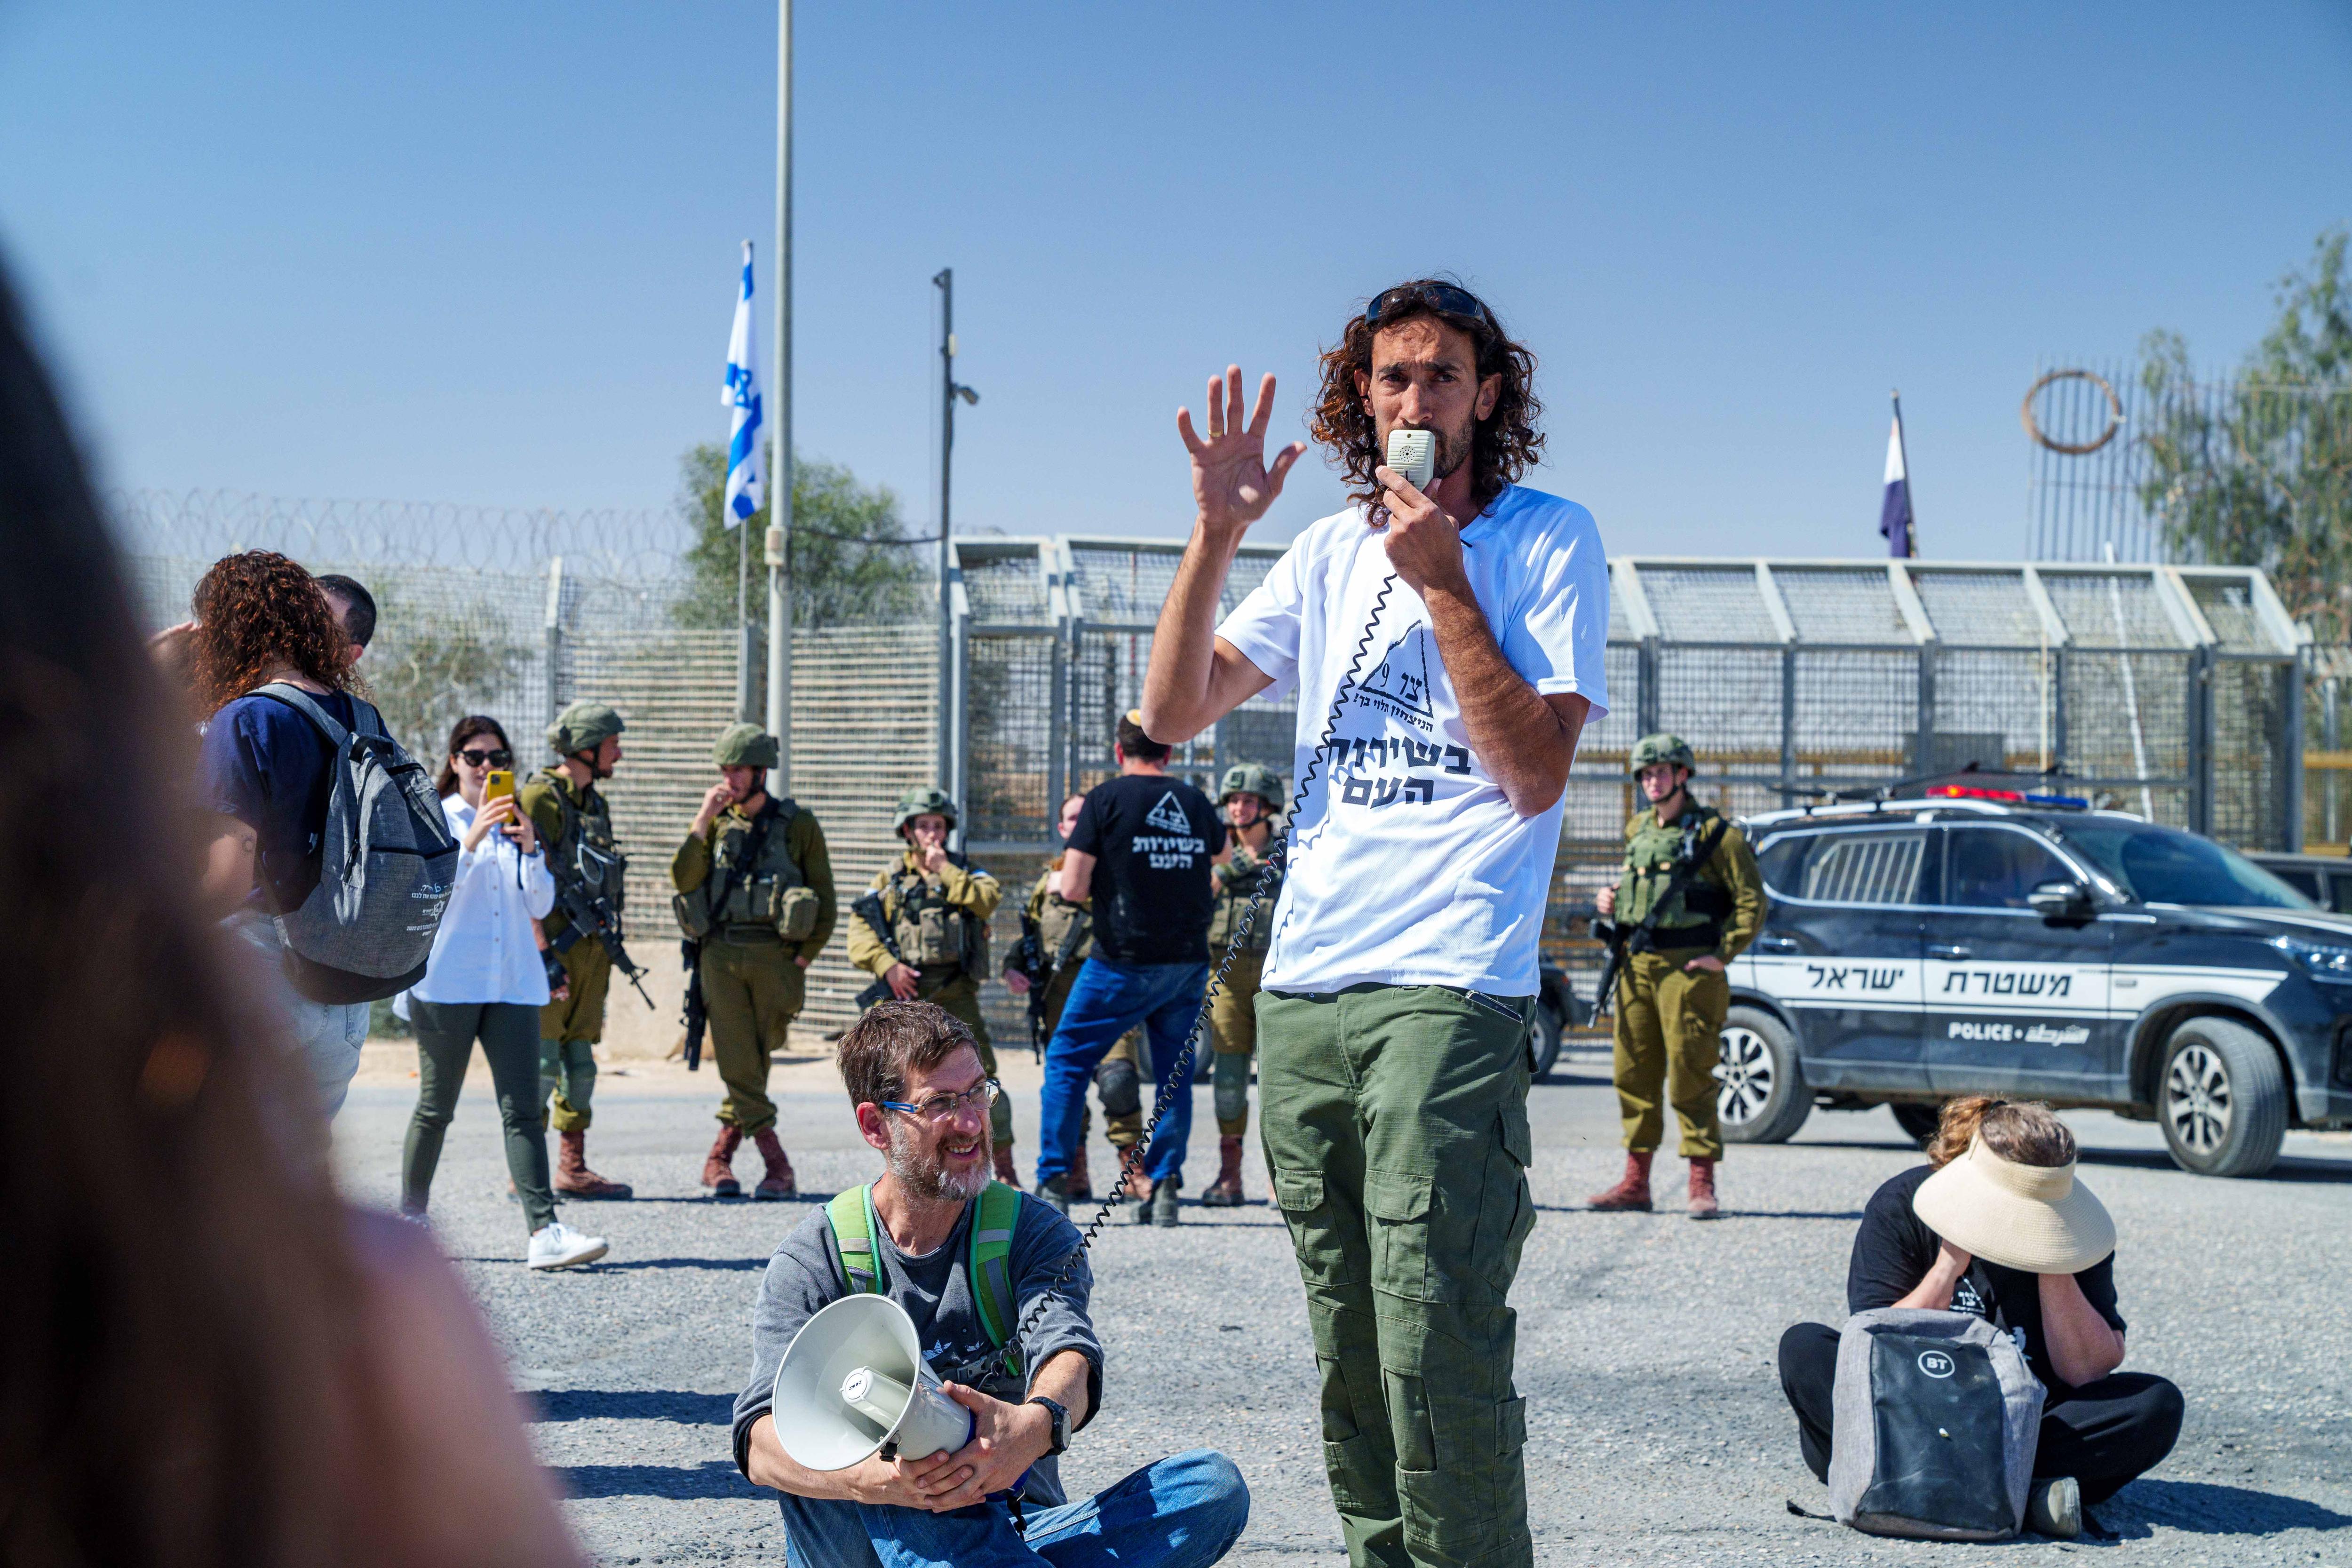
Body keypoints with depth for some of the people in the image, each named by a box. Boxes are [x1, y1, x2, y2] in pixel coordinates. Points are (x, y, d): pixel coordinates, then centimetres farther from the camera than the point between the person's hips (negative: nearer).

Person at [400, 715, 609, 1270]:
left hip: (512, 983, 4)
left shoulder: (515, 823, 16)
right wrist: (471, 842, -23)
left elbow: (542, 904, 8)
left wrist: (529, 850, -7)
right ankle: (410, 1219, 21)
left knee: (522, 1109, -7)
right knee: (436, 1108, 5)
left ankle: (545, 1232, -16)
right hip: (447, 981, -3)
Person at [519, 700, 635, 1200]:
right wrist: (543, 955, -21)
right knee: (542, 1058, -7)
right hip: (553, 945, -8)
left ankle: (574, 1168, 14)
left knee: (580, 1057, 10)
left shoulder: (595, 803, 18)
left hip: (592, 948, 8)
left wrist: (608, 950, 20)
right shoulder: (539, 797, -9)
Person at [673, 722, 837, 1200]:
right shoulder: (716, 824, 12)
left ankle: (718, 1160, 18)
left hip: (774, 957, -1)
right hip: (720, 955, 1)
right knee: (737, 1065, -7)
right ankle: (778, 1168, -3)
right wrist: (704, 819, -6)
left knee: (754, 1063, 3)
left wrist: (803, 957, -3)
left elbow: (825, 904, 6)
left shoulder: (798, 826, 5)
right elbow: (683, 880, -2)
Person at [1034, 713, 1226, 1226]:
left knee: (1067, 1061, 8)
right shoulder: (1195, 802, 6)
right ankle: (1165, 1187, 6)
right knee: (1175, 1072, 11)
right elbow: (1222, 852, 30)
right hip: (1189, 962, 4)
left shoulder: (1107, 799, -8)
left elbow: (1073, 888, -12)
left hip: (1124, 961, -4)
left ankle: (1053, 1183, 5)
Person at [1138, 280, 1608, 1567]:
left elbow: (1535, 773, -8)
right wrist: (1216, 533, -1)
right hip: (1301, 986, 6)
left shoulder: (1548, 540, 3)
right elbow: (1173, 710, 10)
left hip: (1450, 989, -6)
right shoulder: (1330, 551, 17)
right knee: (1348, 1358, 10)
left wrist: (1440, 582, -10)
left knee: (1435, 1352, -14)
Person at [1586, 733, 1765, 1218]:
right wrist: (1609, 902, 10)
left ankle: (1702, 1186, -3)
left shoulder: (1714, 833, -4)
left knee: (1691, 1078, -7)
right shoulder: (1637, 831, 16)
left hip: (1688, 969, -6)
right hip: (1637, 966, 6)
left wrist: (1722, 955, -11)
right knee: (1634, 1075, 7)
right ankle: (1636, 1182, 14)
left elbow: (1752, 901, -5)